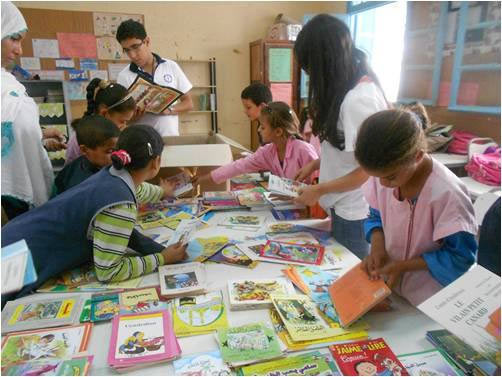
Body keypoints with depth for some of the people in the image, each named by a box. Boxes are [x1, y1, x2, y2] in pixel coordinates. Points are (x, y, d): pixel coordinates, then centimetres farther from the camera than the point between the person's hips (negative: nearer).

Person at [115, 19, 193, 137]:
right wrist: (134, 116, -19)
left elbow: (188, 103, 7)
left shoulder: (171, 67, 4)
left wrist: (169, 110, -11)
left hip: (171, 136, 1)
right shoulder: (124, 76, 1)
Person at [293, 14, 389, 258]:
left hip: (355, 213, -8)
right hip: (346, 207, 9)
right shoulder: (352, 88, 5)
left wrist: (319, 190, -13)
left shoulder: (358, 99, -25)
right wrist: (315, 164, 7)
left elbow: (367, 169, -21)